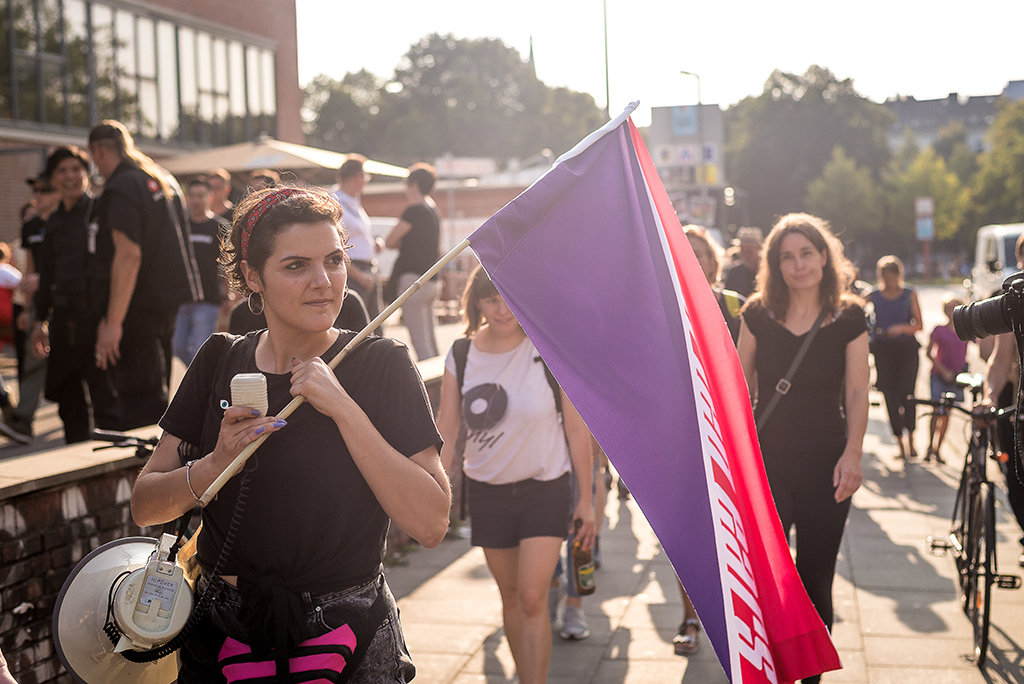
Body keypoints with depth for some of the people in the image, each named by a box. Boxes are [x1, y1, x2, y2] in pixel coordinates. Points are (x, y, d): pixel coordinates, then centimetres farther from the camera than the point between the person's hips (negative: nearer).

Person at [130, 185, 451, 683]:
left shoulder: (381, 365, -11)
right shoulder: (220, 361, 0)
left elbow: (431, 525, -20)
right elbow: (144, 506, -1)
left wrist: (343, 408, -25)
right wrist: (215, 465, -20)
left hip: (344, 638, -3)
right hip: (219, 637, 4)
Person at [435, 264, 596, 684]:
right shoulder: (460, 357, -4)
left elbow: (576, 429, -5)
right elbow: (445, 433, -2)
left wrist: (586, 498, -2)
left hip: (545, 487, -3)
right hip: (487, 489, 3)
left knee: (533, 599, -10)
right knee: (510, 597, 14)